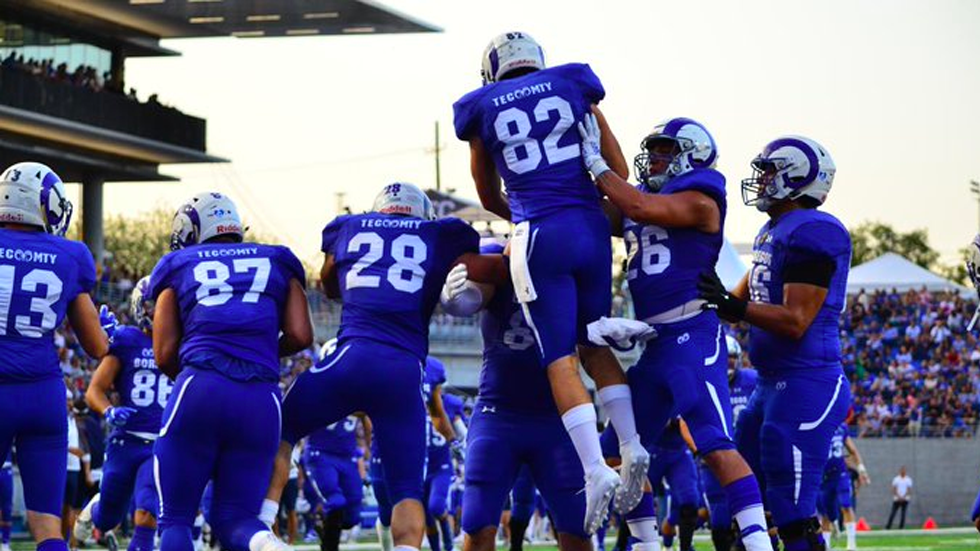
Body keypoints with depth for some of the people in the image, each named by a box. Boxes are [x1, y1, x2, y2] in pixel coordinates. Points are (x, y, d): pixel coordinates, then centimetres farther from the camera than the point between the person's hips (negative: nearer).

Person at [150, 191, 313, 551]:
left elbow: (164, 355, 10)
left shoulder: (178, 268, 18)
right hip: (262, 399, 2)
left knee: (175, 518, 8)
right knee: (233, 518, 12)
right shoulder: (278, 263, 23)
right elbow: (300, 336, 10)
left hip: (199, 390, -2)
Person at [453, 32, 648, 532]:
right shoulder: (574, 83, 10)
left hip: (539, 239, -3)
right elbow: (619, 172, 11)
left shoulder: (480, 108, 8)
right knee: (595, 345, 20)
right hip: (591, 229, 3)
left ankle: (596, 470, -11)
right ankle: (632, 450, 8)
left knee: (560, 361, 1)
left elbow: (489, 198, 19)